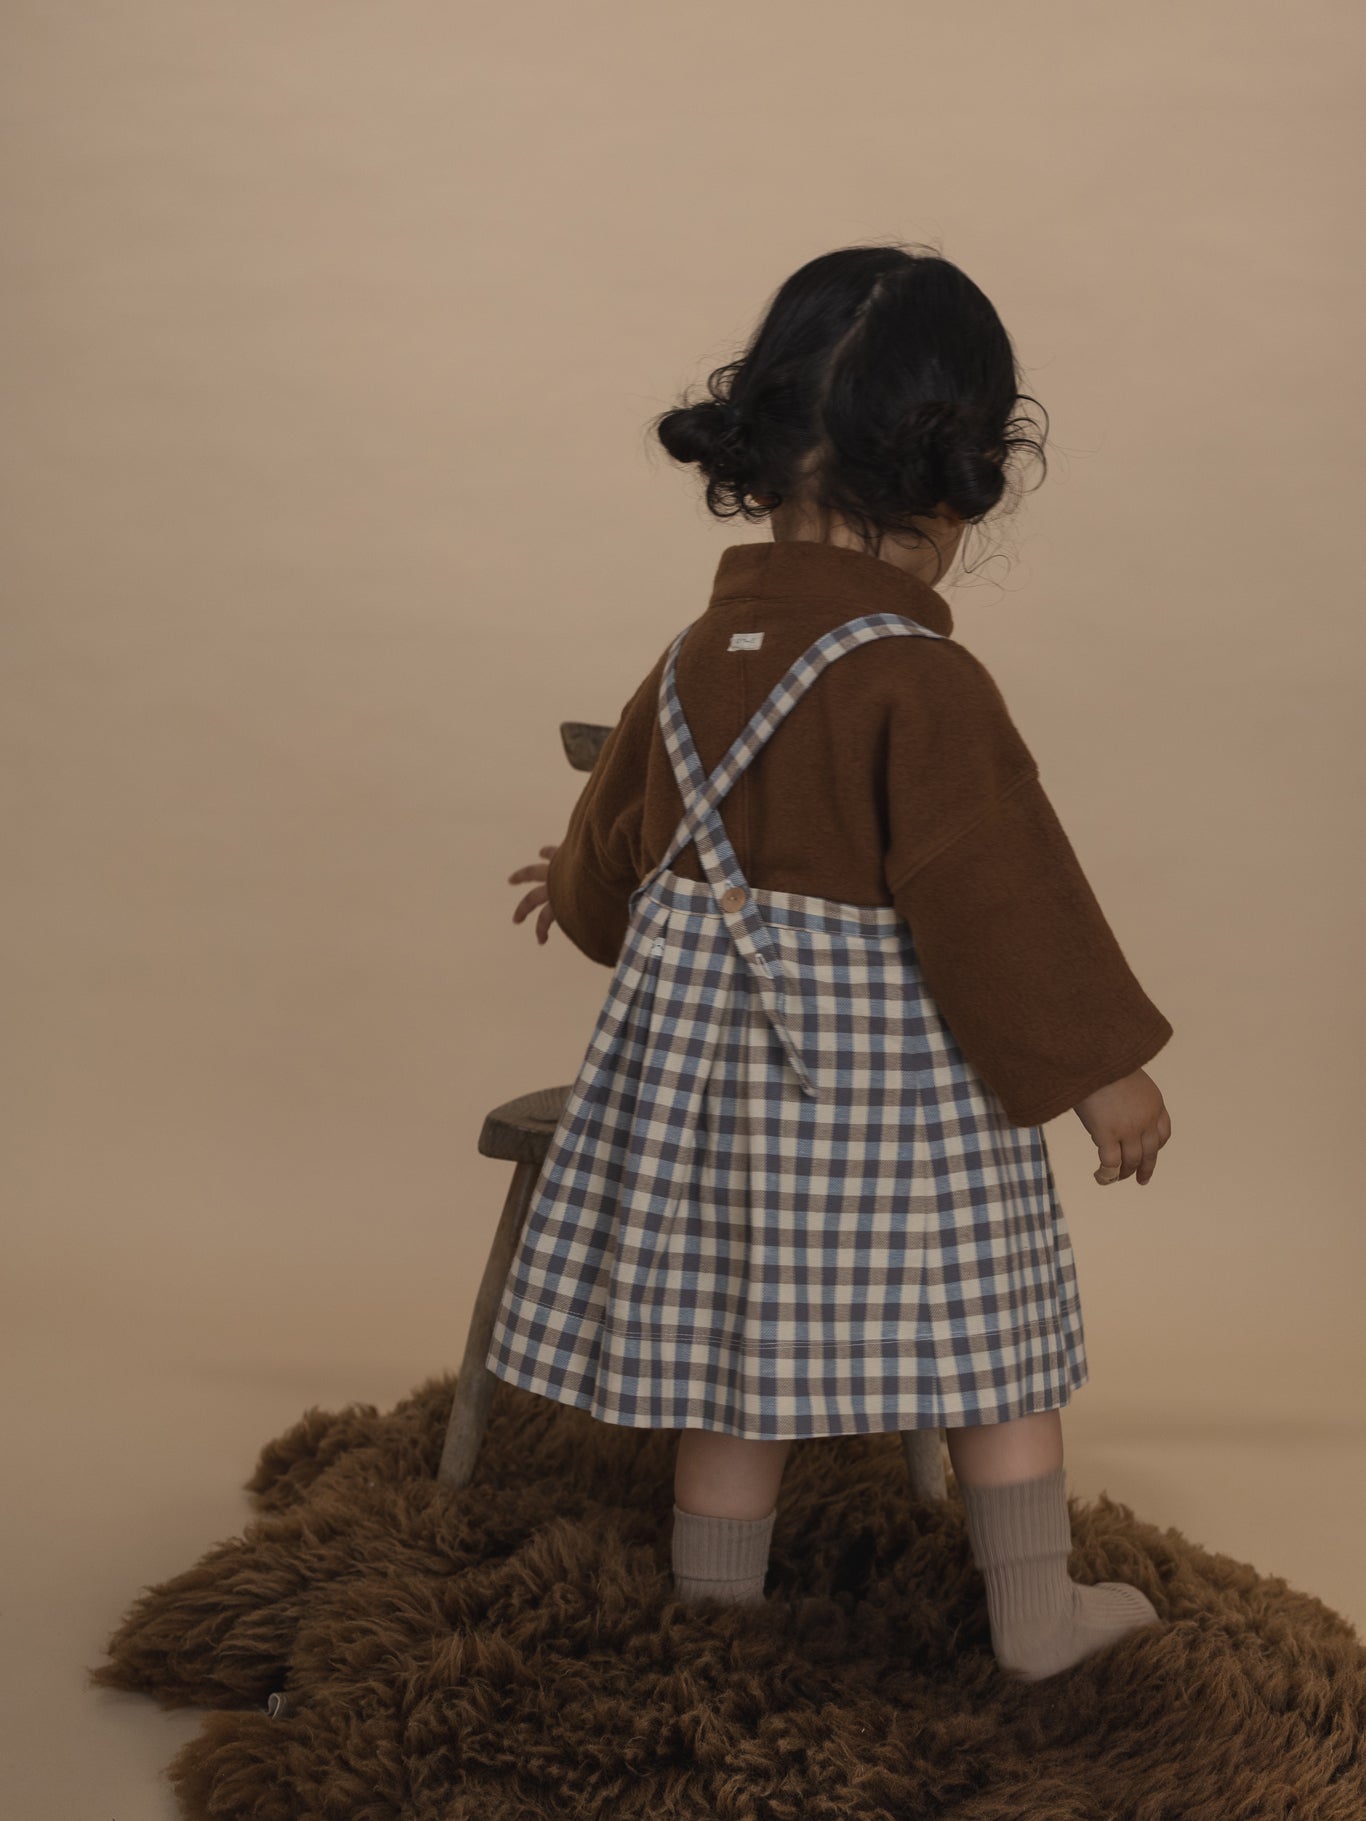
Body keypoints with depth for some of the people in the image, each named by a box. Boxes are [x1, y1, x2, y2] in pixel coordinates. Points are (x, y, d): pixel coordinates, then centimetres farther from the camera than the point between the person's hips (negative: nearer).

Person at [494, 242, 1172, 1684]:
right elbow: (1000, 896, -18)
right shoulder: (921, 687, -18)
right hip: (894, 1077, -6)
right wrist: (1101, 1066, -9)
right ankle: (1035, 1613, 24)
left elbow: (620, 828, 20)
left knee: (738, 1356, 14)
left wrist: (582, 887, 42)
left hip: (705, 1052, 6)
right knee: (989, 1330, 12)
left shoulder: (696, 656, 4)